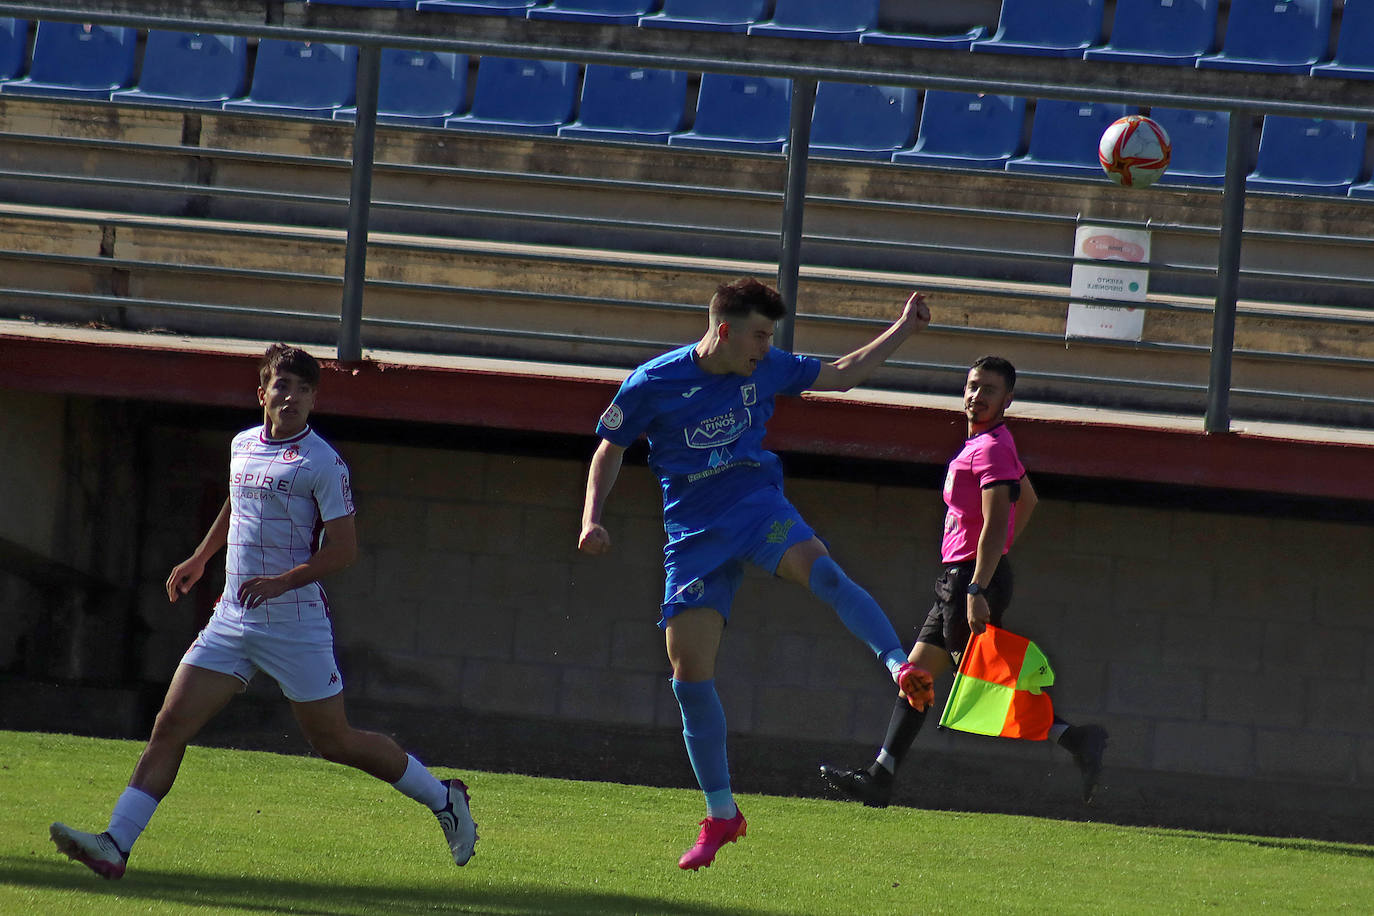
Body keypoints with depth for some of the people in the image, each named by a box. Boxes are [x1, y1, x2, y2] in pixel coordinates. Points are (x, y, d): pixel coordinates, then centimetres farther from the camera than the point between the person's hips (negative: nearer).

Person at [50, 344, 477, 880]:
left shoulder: (322, 463, -10)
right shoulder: (243, 447, 10)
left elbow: (343, 550, -13)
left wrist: (282, 582, -24)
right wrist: (199, 559, 36)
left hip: (296, 623, -6)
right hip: (232, 622, 6)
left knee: (334, 742, 3)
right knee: (170, 725, -6)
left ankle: (443, 799, 23)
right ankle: (115, 845, -11)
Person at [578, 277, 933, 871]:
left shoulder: (765, 370, 2)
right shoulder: (652, 385, -6)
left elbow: (840, 375, 16)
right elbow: (610, 449, 6)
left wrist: (903, 328, 9)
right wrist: (592, 518, -6)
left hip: (757, 506, 1)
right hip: (694, 532, -1)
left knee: (818, 570, -36)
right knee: (688, 673, -7)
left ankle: (902, 668, -42)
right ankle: (720, 816, 6)